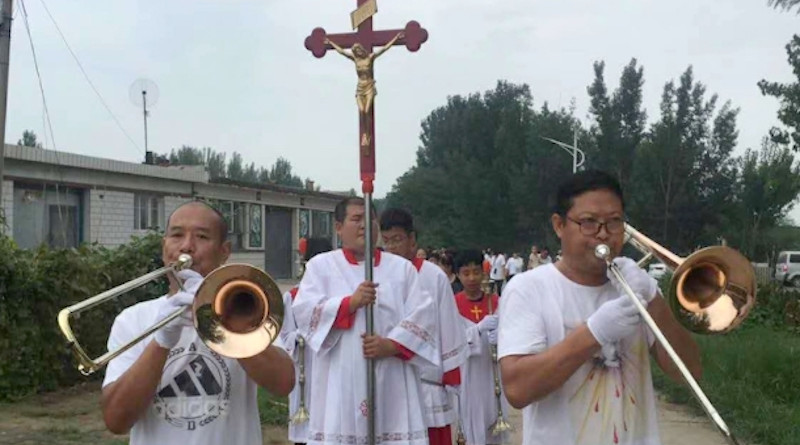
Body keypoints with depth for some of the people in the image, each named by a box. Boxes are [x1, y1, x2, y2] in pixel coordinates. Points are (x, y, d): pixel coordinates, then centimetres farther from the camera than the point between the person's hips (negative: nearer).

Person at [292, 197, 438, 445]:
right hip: (340, 384, -1)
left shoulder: (402, 267, 13)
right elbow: (304, 311, -3)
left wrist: (392, 345, -12)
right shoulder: (321, 265, 10)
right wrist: (350, 302, -15)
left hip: (391, 382, 1)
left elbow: (422, 314, 3)